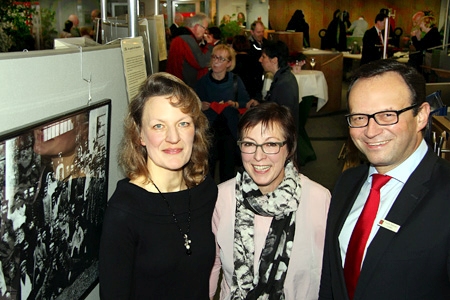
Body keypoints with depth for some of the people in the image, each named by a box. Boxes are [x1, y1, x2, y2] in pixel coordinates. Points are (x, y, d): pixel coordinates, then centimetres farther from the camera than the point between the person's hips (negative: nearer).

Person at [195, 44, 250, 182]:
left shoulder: (235, 81, -5)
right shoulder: (203, 81, -4)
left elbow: (246, 102, 3)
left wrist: (234, 104, -16)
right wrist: (200, 106, -16)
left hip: (230, 129, 1)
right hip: (209, 130, 0)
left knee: (228, 165, 11)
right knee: (208, 166, 0)